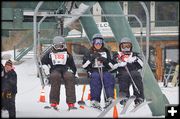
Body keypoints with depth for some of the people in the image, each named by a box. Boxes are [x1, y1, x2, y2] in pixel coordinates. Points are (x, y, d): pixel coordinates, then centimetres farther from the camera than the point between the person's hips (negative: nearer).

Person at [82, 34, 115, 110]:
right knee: (96, 77, -36)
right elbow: (84, 66, 5)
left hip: (105, 70, 1)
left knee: (108, 77, -34)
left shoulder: (106, 52, 20)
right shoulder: (89, 53, 16)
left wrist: (104, 60, -7)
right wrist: (91, 58, -8)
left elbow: (111, 66, 12)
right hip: (93, 71, -1)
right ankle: (94, 100, -48)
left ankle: (109, 99, -49)